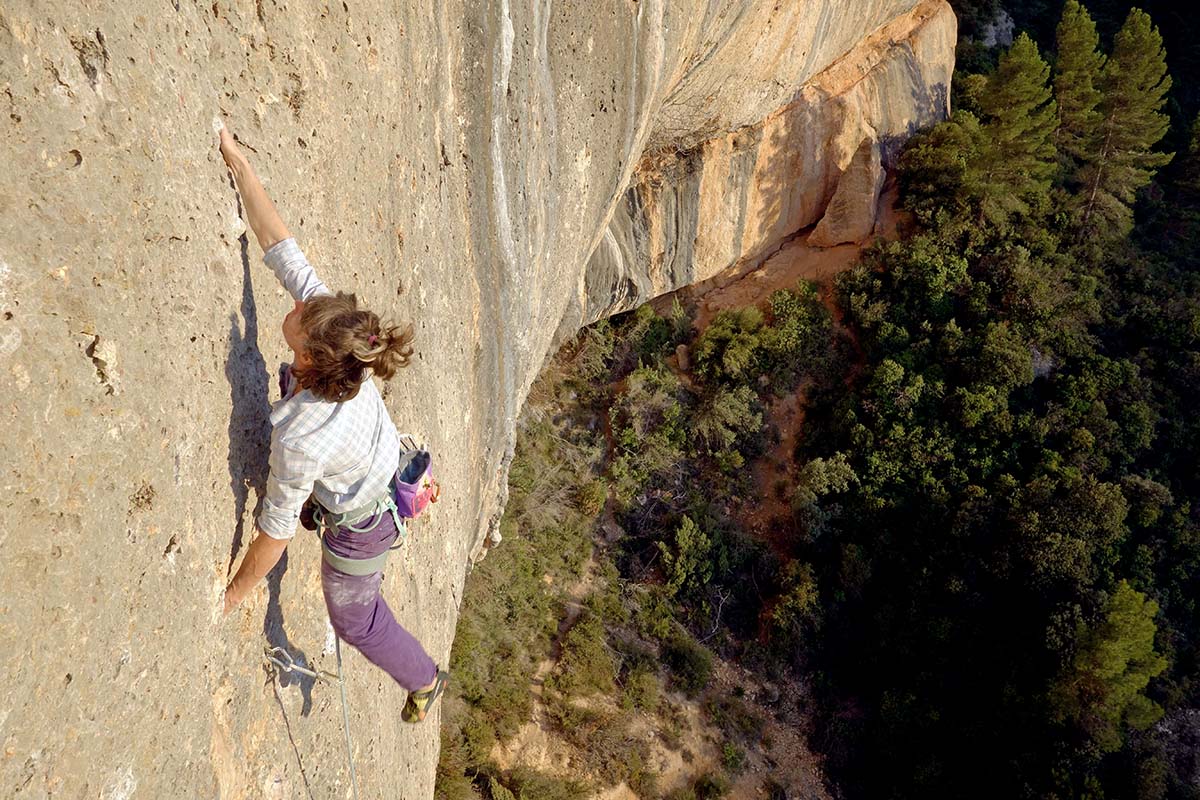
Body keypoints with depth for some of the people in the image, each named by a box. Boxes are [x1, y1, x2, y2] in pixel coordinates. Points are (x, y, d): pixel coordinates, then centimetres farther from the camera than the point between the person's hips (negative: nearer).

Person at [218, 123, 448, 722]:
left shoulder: (300, 442, -44)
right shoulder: (333, 323, -31)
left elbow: (273, 535, -29)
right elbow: (278, 245, -22)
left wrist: (234, 594, -13)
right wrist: (238, 162, -21)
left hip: (359, 524, -5)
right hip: (384, 467, 5)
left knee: (354, 618, 24)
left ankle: (424, 681, 49)